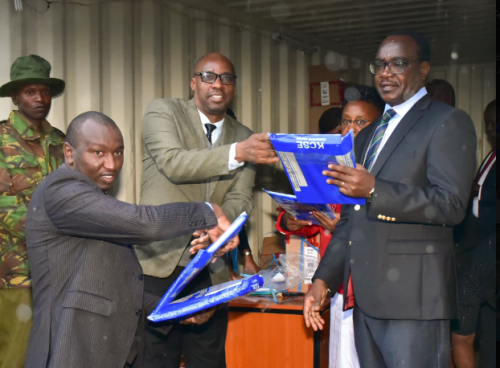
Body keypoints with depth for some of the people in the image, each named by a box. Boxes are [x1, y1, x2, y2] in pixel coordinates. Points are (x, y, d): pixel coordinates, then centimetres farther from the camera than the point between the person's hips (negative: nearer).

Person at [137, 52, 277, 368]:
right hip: (160, 262, -3)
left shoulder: (244, 137, 10)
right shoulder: (164, 112, -1)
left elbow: (240, 199, -1)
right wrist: (237, 153, -31)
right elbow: (173, 163, -19)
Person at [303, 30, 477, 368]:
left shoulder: (448, 122, -2)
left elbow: (451, 205, -14)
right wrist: (323, 278, 15)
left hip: (412, 296, -7)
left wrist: (374, 190, -24)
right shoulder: (367, 136, 22)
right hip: (365, 295, 7)